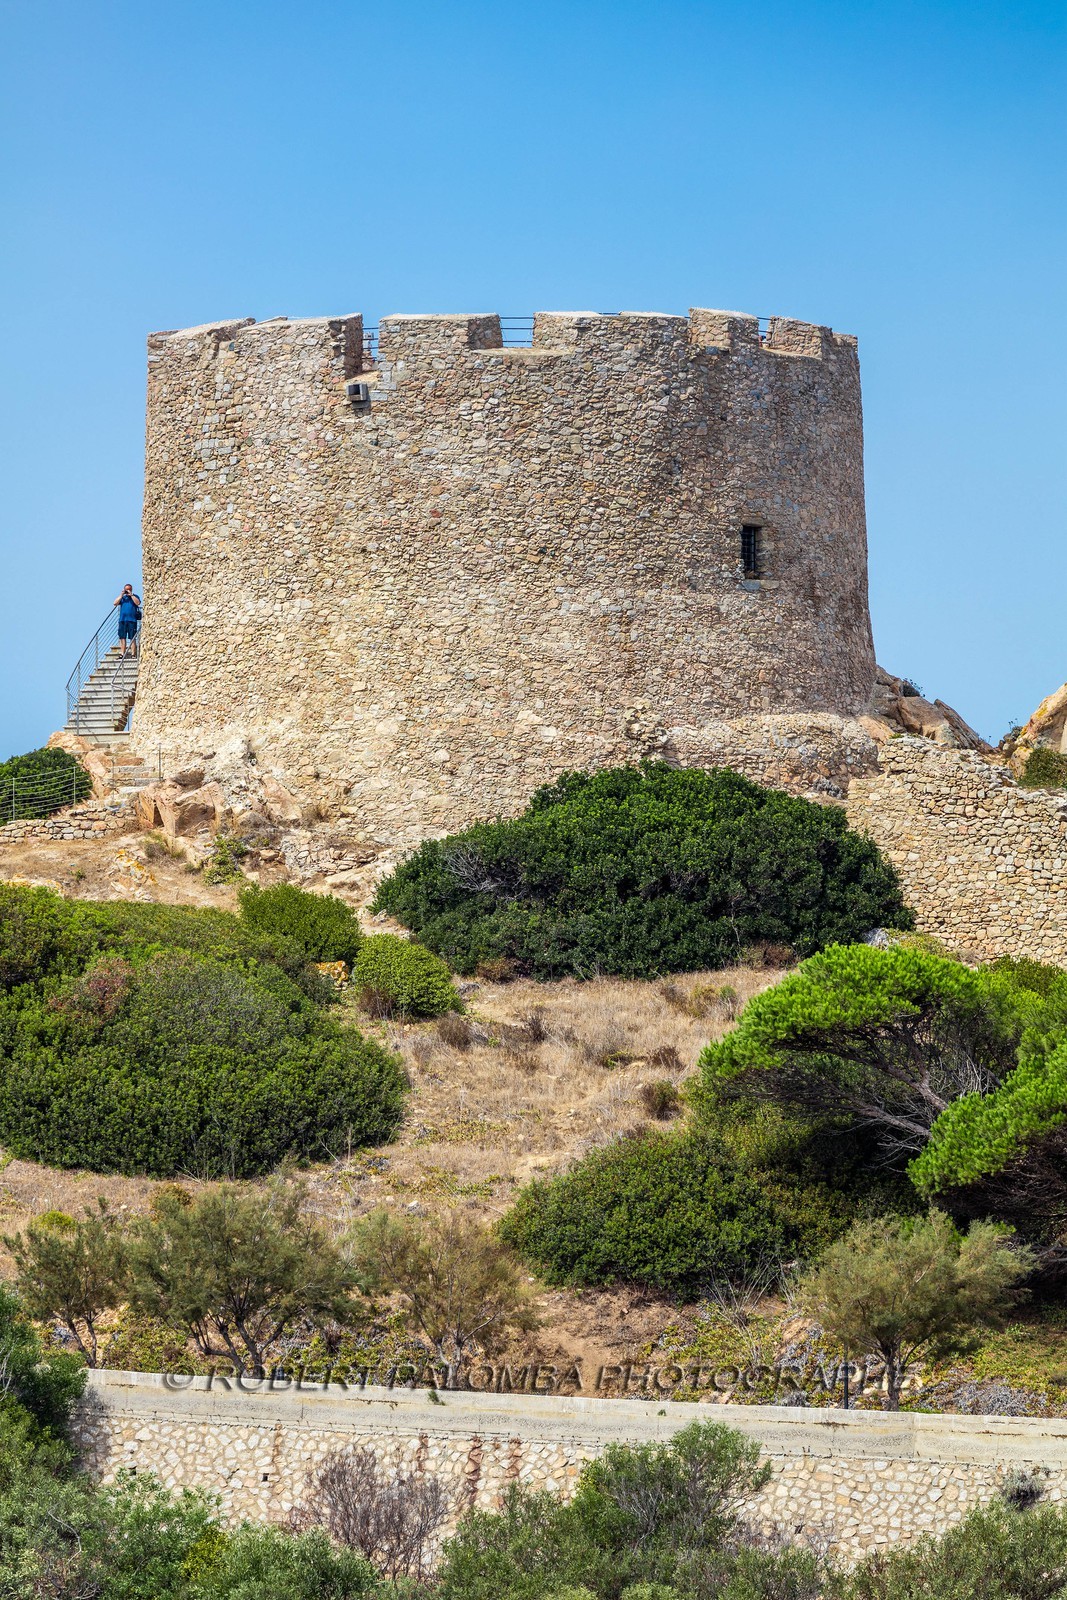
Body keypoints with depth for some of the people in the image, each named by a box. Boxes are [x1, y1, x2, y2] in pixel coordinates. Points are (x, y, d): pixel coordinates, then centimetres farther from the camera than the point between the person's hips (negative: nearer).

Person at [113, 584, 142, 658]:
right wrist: (121, 595, 0)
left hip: (132, 620, -4)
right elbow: (115, 603, 5)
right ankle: (123, 654, 4)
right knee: (122, 637, 2)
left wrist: (131, 595, -8)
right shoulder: (122, 598, 18)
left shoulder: (135, 597, 9)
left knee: (132, 638, -6)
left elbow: (138, 603, -11)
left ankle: (133, 654, -7)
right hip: (122, 620, 4)